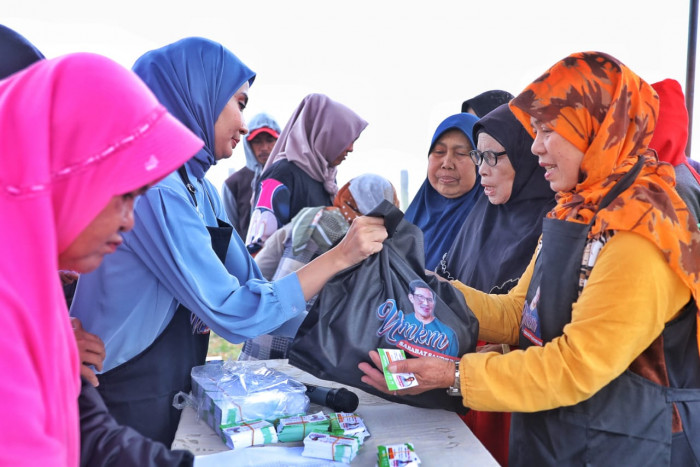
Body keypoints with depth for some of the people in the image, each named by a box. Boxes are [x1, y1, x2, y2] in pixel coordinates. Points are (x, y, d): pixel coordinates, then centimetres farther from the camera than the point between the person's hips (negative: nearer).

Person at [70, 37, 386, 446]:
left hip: (175, 393, 9)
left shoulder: (199, 187, 7)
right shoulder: (153, 187, -23)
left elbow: (252, 284, 8)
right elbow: (232, 313, -25)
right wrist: (338, 257, -21)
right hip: (129, 406, -8)